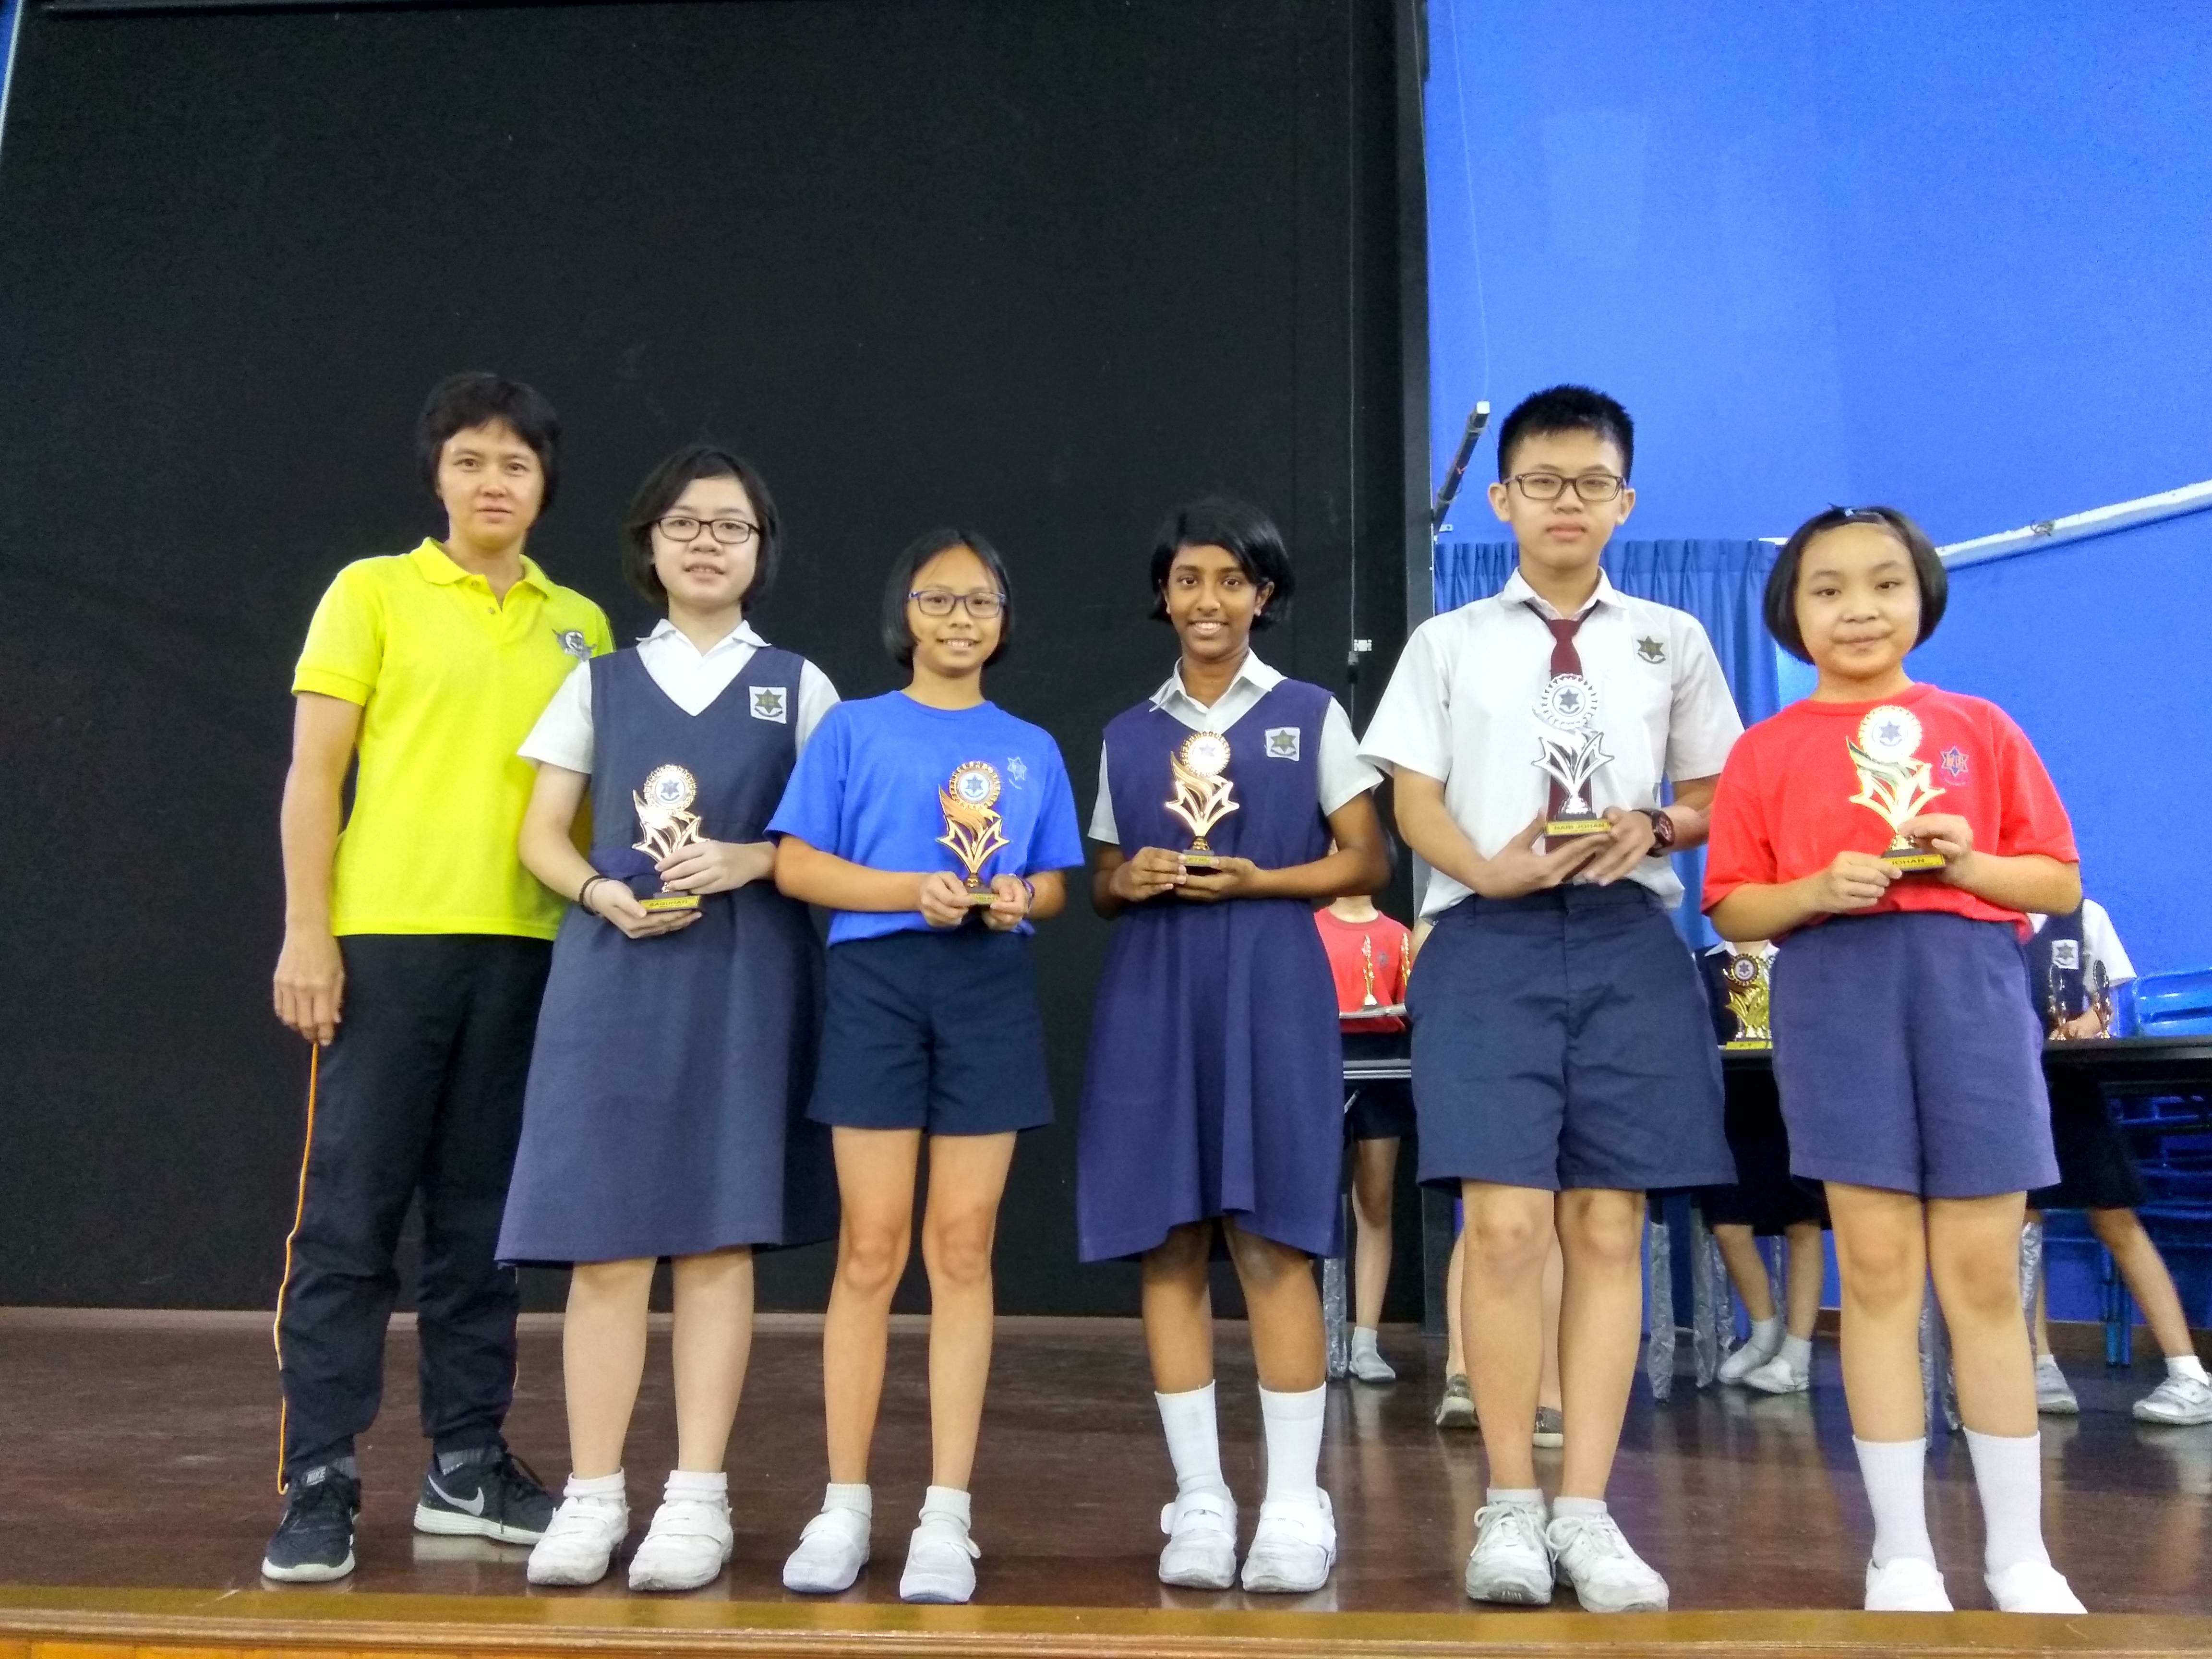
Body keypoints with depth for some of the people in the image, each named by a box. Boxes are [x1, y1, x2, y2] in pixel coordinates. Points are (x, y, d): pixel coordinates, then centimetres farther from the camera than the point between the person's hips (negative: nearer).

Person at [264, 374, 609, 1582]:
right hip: (385, 937, -3)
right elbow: (313, 771, -1)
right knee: (347, 1216, -1)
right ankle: (318, 1485, 8)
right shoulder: (372, 593, 4)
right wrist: (305, 931, -9)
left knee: (481, 1219, 9)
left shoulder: (579, 624, 13)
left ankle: (466, 1468, 19)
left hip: (528, 949, 3)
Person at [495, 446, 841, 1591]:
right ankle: (592, 1494, 10)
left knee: (717, 1237, 0)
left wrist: (752, 861, -12)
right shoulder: (598, 681, 13)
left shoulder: (798, 686, 10)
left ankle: (697, 1496, 8)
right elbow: (541, 833, 10)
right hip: (612, 971, 1)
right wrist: (604, 893, -10)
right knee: (604, 1242, -1)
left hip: (743, 980, -1)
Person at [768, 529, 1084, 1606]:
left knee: (962, 1249, 2)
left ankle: (947, 1514, 8)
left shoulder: (1032, 749, 15)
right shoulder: (854, 728, 6)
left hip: (991, 993, 2)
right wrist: (910, 889, -14)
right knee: (871, 1249, 0)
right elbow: (794, 865, 0)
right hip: (877, 982, -2)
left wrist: (1021, 898, -9)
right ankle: (844, 1504, 11)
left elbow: (1055, 884, 15)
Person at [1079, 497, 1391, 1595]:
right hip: (1152, 994, 3)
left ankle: (1295, 1505, 5)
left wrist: (1257, 880, -10)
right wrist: (1130, 881, -6)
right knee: (1168, 1242, 2)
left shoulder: (1310, 715, 7)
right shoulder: (1129, 734, 14)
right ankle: (1198, 1502, 11)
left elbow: (1366, 861, 4)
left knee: (1272, 1241, -5)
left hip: (1269, 987, -3)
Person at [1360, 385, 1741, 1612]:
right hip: (1490, 941, -1)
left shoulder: (1672, 641, 15)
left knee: (1607, 1228, 1)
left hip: (1629, 943, 2)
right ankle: (1511, 1507, 5)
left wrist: (1655, 829, -7)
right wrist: (1489, 870, -14)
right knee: (1507, 1224, -9)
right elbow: (1416, 803, 5)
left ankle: (1586, 1512, 9)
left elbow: (1718, 795, 16)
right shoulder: (1448, 642, 12)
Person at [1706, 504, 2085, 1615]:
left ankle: (2019, 1553, 16)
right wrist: (1818, 888, -14)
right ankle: (1901, 1552, 11)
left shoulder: (1981, 729, 11)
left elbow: (2060, 883, 11)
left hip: (1972, 989, 1)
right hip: (1837, 995, -1)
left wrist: (1970, 864, -8)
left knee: (1984, 1274, 3)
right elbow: (1733, 908, 4)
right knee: (1878, 1271, 0)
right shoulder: (1768, 749, 8)